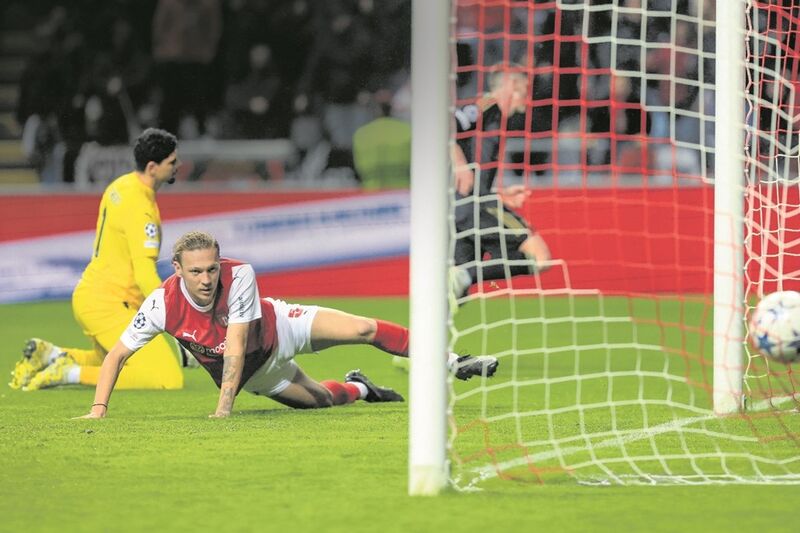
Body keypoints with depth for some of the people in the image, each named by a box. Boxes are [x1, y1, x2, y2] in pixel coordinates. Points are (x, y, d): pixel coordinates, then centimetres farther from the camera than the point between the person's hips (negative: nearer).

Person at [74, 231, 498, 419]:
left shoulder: (238, 276, -36)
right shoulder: (163, 304, -33)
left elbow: (235, 347, -35)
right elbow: (117, 355, -24)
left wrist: (224, 405, -40)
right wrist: (98, 407, -34)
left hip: (276, 328, -2)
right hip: (253, 373, 2)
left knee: (364, 330, -13)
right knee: (319, 399, 8)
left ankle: (451, 362, 6)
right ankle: (358, 388, 47)